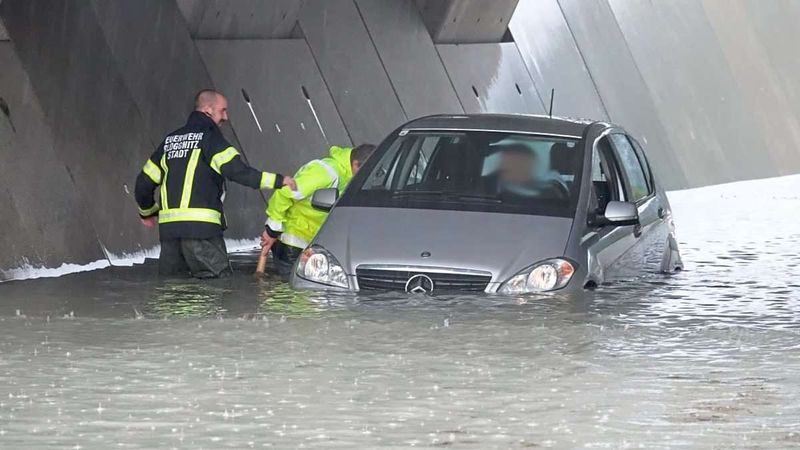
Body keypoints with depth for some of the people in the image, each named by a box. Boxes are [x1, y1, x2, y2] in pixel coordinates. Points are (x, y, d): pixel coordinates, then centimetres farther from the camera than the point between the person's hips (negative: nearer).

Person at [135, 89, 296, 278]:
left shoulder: (170, 140, 20)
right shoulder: (209, 136, -1)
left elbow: (144, 182, 24)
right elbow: (237, 170, -15)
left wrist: (147, 212, 41)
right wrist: (277, 180, -13)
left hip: (168, 227, 7)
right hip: (201, 226, -7)